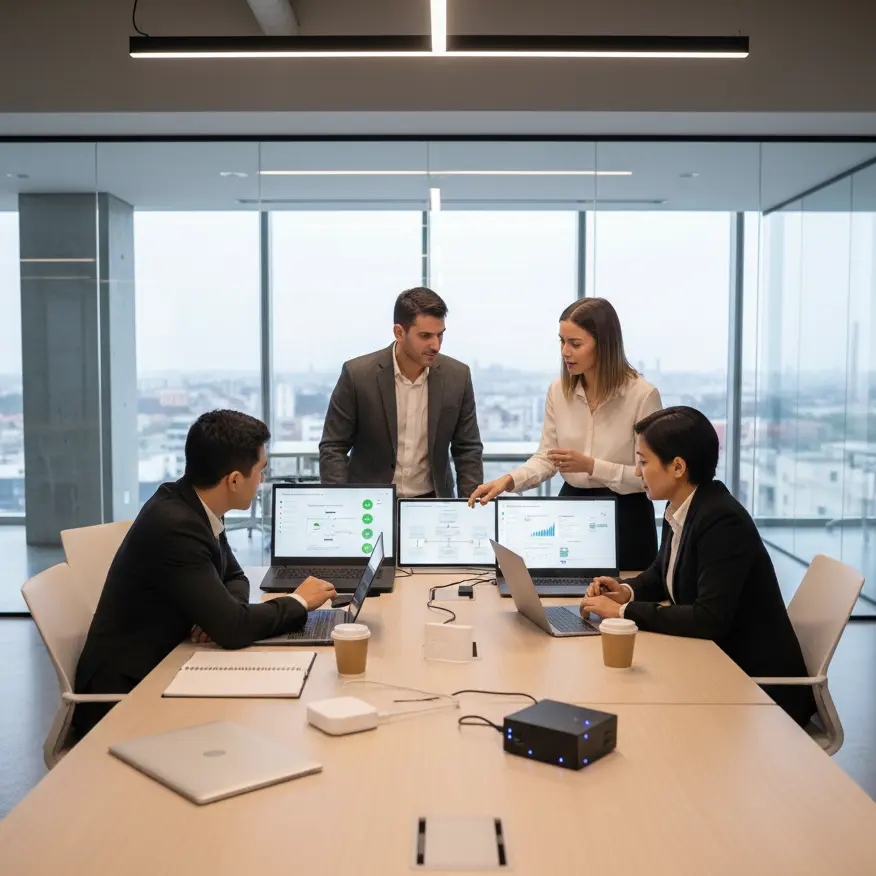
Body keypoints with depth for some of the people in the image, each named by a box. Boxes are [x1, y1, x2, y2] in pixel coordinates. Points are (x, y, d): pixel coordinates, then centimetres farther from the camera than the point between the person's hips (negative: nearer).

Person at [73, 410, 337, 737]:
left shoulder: (192, 505, -1)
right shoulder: (173, 526, -26)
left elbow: (234, 577, 13)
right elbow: (233, 628, -28)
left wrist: (218, 616, -9)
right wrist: (299, 602, -11)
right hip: (123, 696, -7)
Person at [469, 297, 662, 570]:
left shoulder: (642, 394, -14)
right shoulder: (558, 390, -1)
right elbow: (546, 458, 4)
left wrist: (591, 466, -23)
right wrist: (509, 480, -14)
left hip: (625, 516, -4)